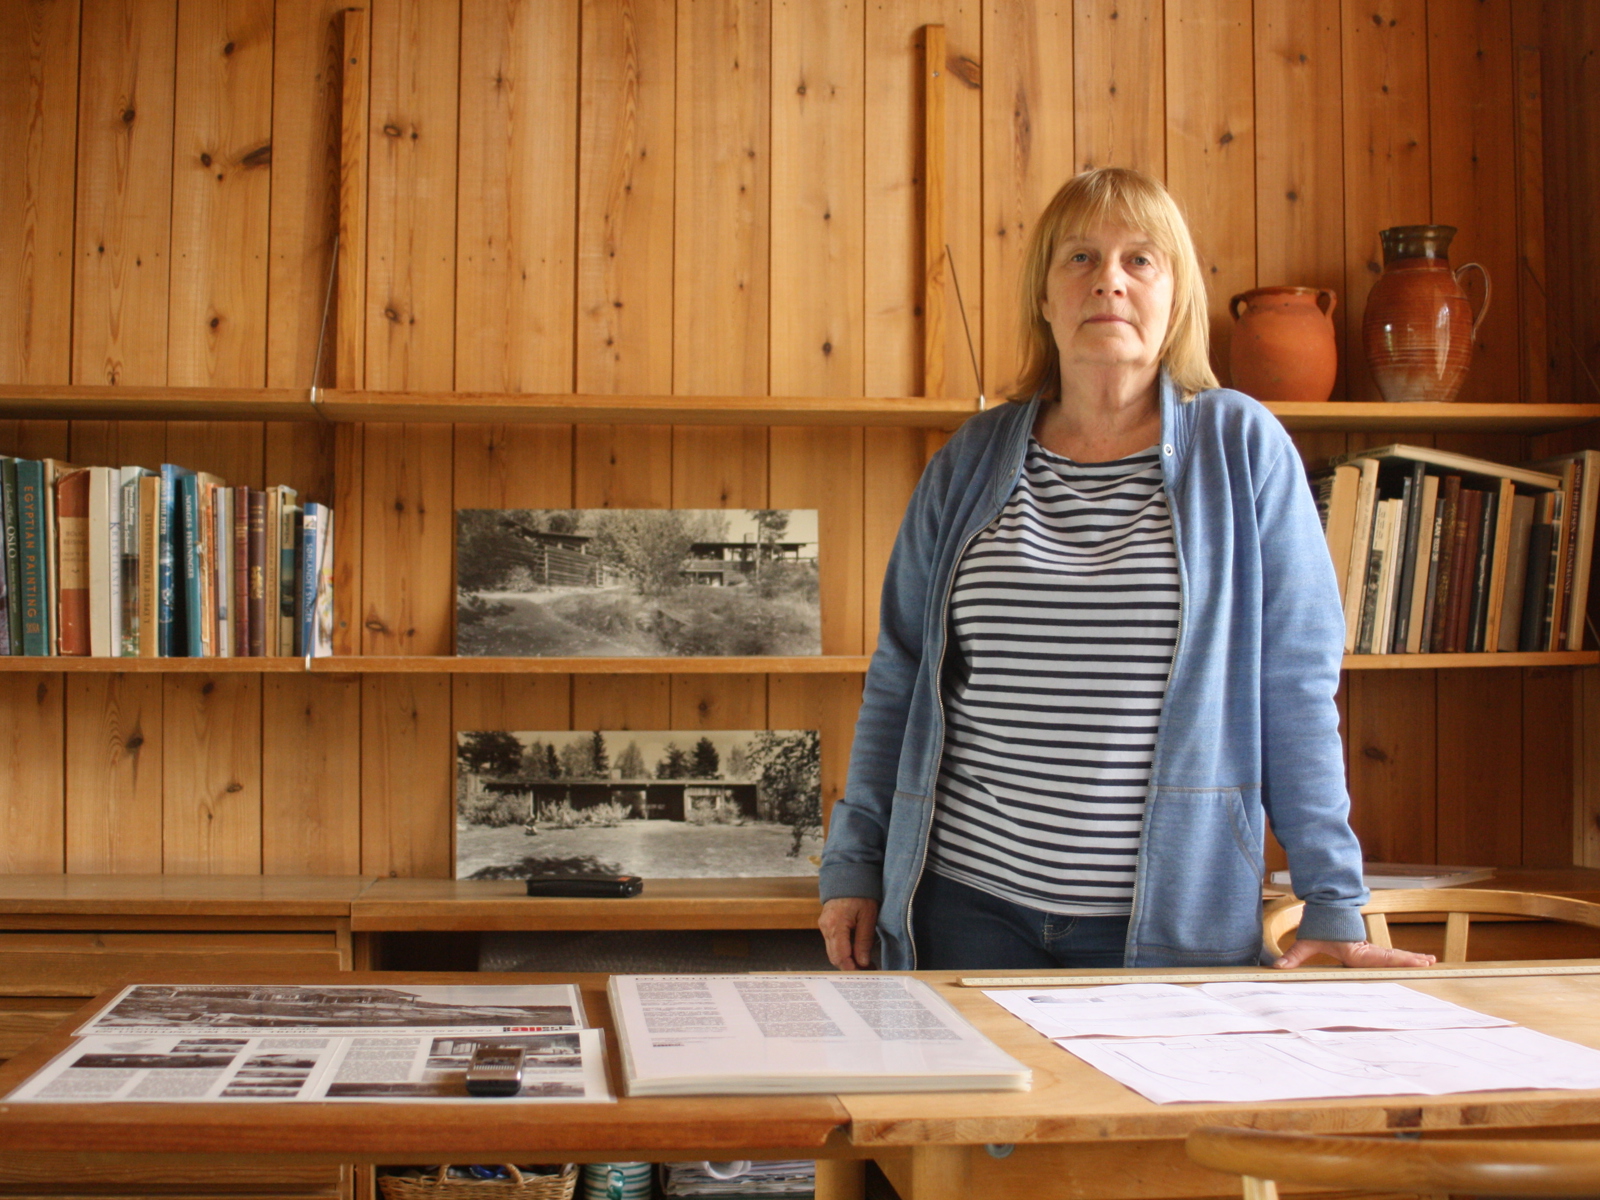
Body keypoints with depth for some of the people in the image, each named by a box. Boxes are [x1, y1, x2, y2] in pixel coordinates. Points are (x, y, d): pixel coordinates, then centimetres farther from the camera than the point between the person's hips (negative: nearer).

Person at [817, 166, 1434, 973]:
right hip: (970, 904, 2)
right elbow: (899, 677, 10)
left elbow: (1296, 689, -2)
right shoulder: (972, 460, 7)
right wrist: (853, 863, 8)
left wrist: (1333, 905, -4)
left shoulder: (1242, 448, 0)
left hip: (1175, 922, -1)